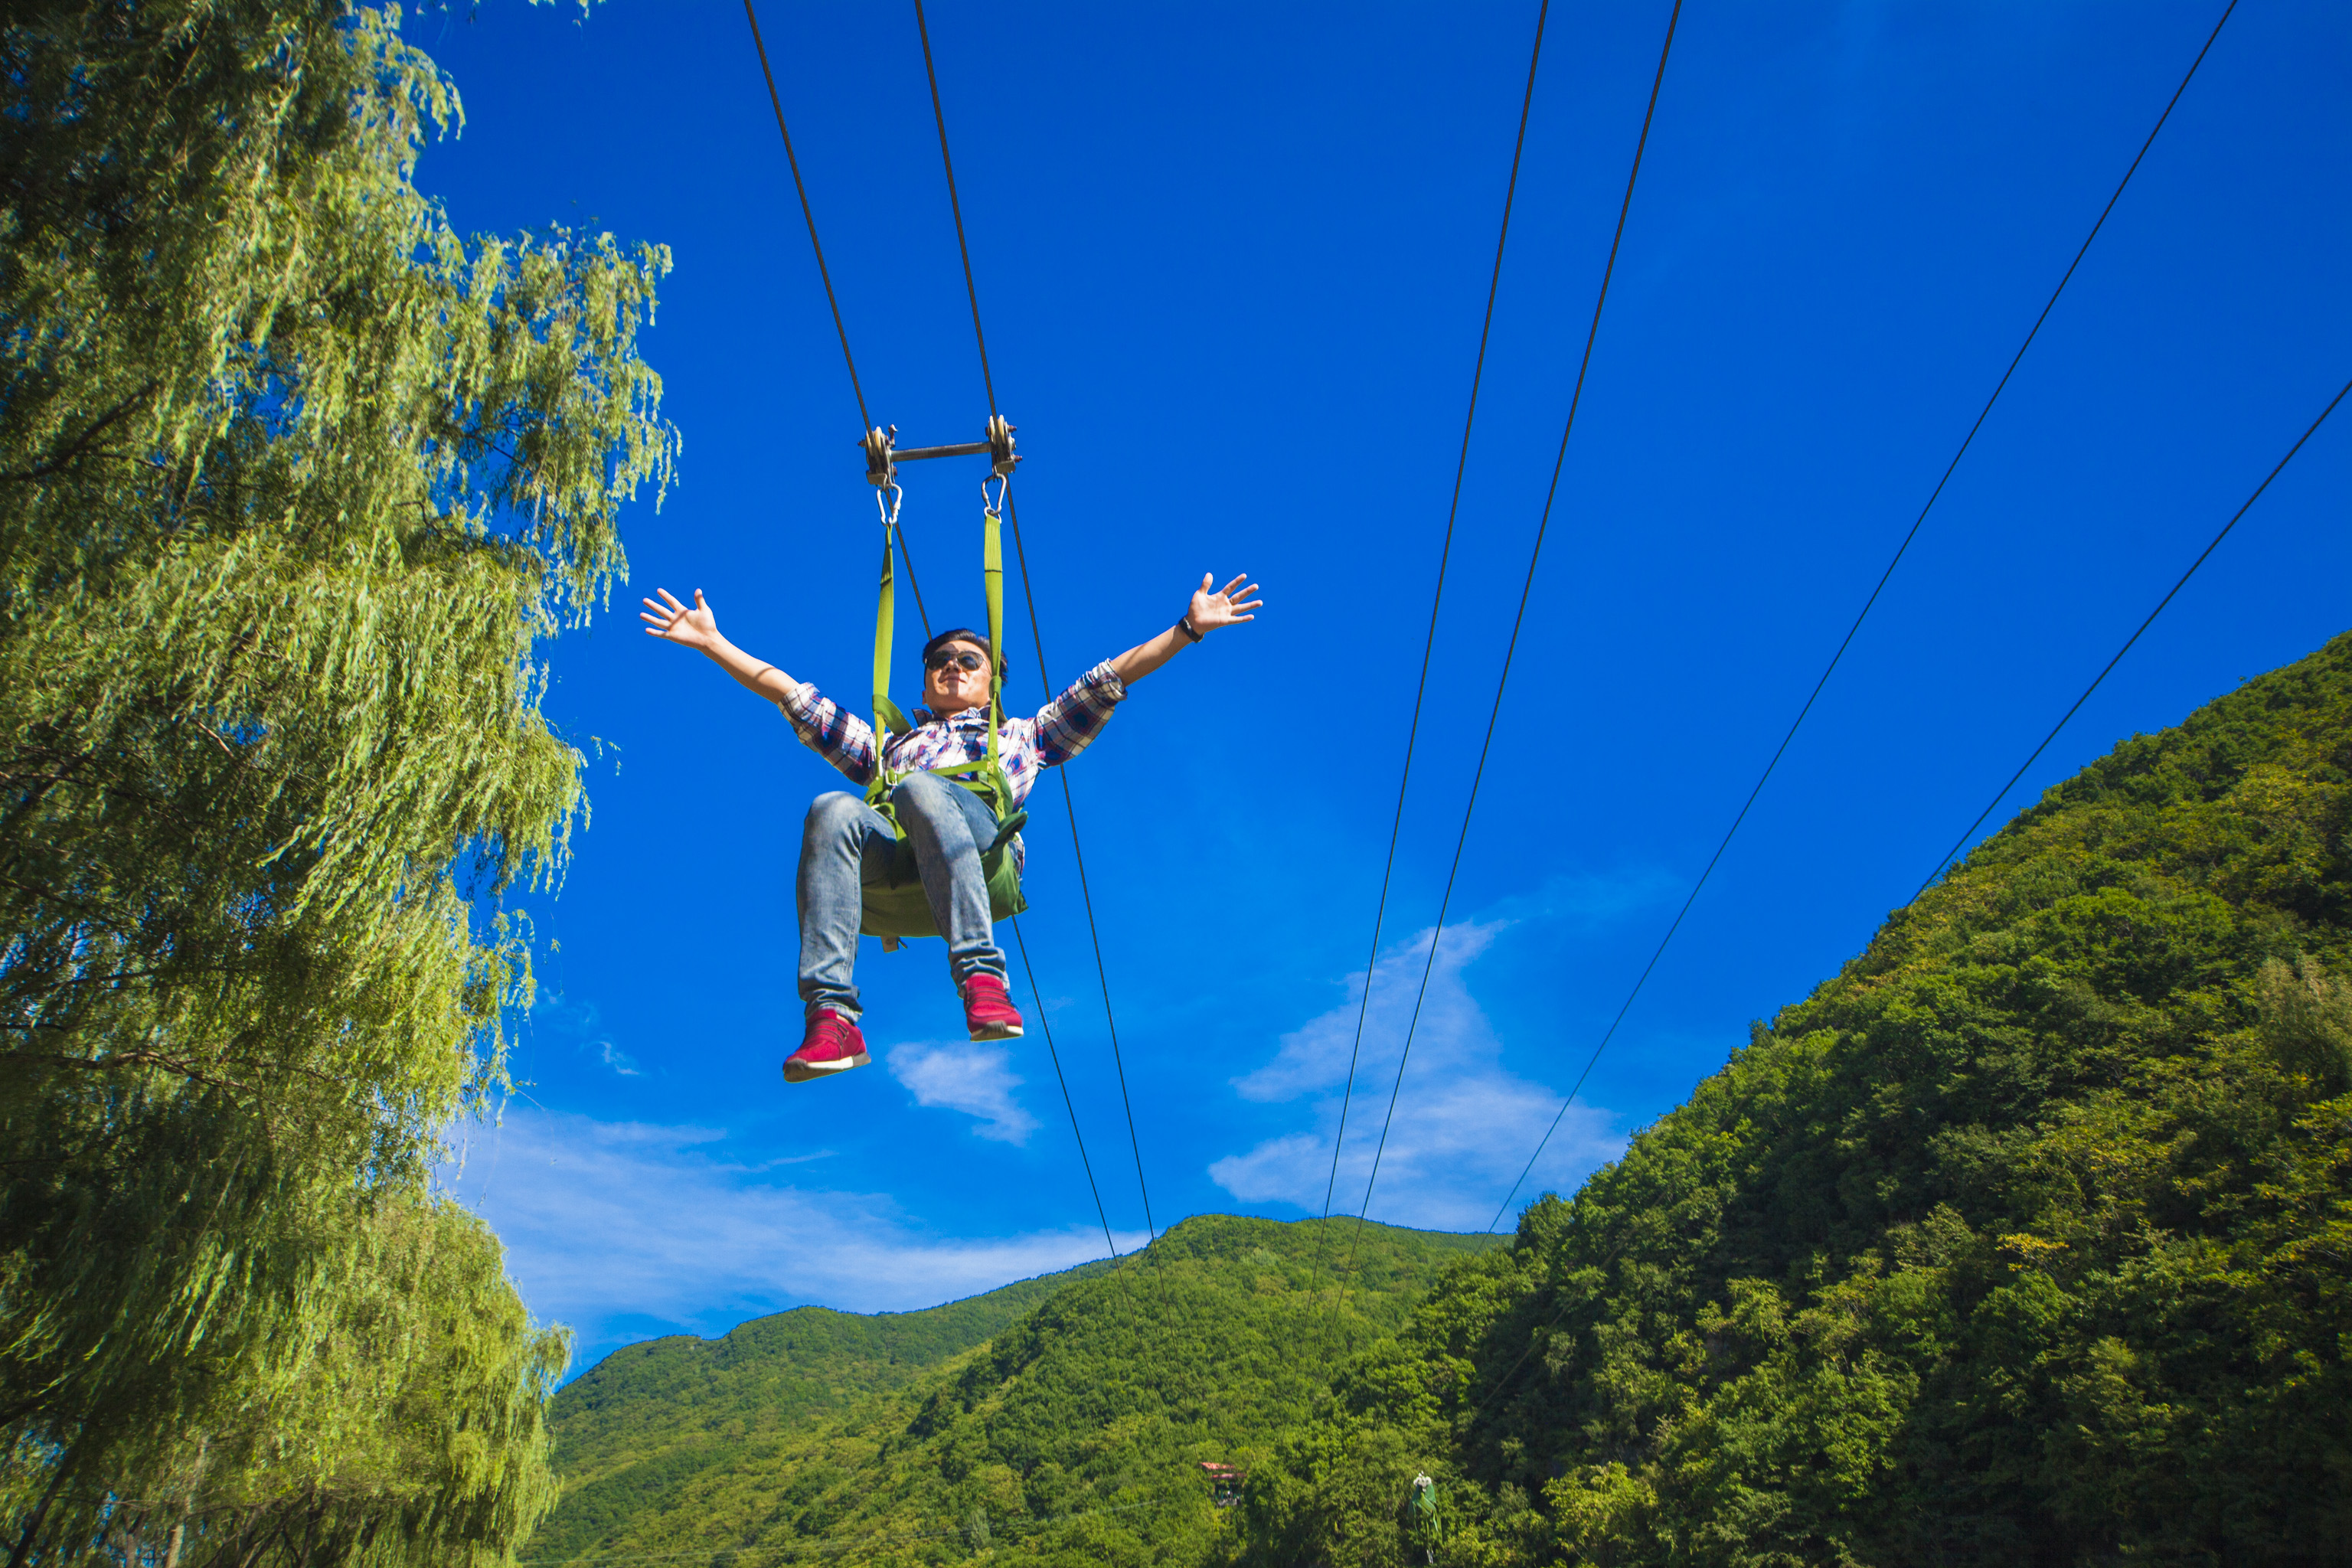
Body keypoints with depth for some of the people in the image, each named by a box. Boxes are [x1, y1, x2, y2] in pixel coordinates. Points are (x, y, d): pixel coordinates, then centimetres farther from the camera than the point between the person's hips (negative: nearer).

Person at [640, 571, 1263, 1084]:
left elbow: (1107, 681, 32)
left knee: (920, 789, -35)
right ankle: (831, 1016, -44)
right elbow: (795, 698, 40)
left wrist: (1188, 628, 25)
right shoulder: (886, 745, 43)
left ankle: (981, 974, -50)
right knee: (833, 811, -31)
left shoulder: (1024, 736, 39)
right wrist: (712, 642, 36)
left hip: (978, 833, -2)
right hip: (887, 849, 2)